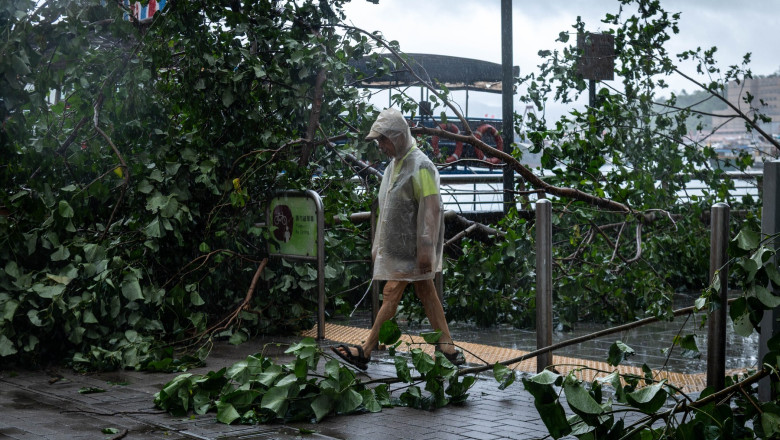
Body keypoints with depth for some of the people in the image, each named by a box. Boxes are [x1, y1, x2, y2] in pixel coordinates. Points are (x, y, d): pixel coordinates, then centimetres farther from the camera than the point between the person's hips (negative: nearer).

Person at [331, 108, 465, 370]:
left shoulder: (420, 167, -16)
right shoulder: (394, 166, 14)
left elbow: (432, 210, -20)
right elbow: (387, 210, 20)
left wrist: (426, 249, -23)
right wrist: (378, 246, 21)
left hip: (410, 247, -9)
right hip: (396, 246, 9)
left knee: (391, 294, -6)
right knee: (426, 293, 10)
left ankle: (365, 352, -4)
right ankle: (447, 348, 13)